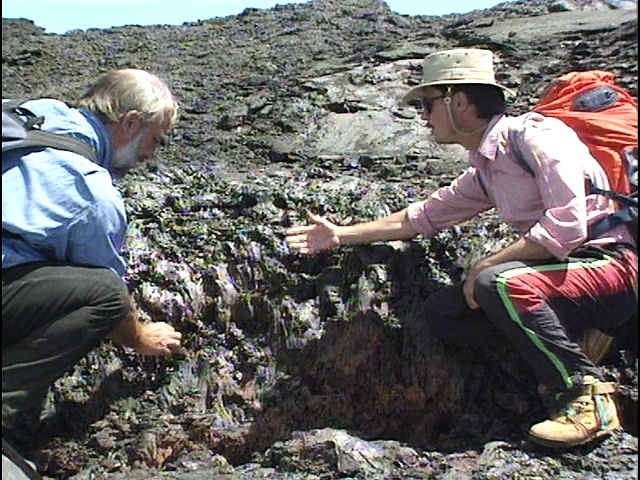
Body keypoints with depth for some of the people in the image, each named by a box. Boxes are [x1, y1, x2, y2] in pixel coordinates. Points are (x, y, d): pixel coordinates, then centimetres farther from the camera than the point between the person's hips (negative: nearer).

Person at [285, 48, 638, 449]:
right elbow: (424, 216, 21)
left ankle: (589, 396, -20)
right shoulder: (484, 171, 12)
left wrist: (485, 266, -17)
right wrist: (341, 235, 21)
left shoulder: (537, 135, -15)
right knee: (444, 311, -4)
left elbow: (566, 227, -26)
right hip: (561, 269, 8)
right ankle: (570, 340, -1)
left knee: (496, 282, -33)